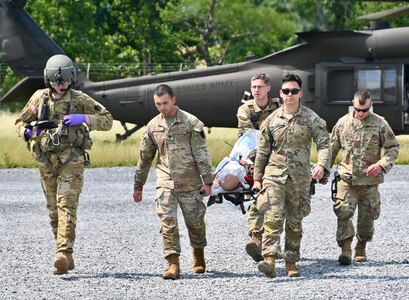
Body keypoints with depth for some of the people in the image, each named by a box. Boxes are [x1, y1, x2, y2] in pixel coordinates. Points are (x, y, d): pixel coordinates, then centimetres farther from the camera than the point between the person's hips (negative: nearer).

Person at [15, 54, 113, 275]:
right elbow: (20, 122, 15)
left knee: (66, 206, -16)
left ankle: (63, 254, -25)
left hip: (71, 160, -4)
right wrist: (28, 131, -8)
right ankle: (67, 258, 16)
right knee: (53, 210, 7)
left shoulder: (80, 100, -3)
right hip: (46, 161, 4)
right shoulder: (39, 98, 4)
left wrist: (83, 118, -19)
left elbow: (107, 120, -3)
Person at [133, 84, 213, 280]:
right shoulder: (153, 126, 8)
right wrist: (138, 185, 18)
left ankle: (199, 256, 32)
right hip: (165, 182, 2)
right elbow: (144, 157, 16)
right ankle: (173, 264, -11)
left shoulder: (191, 123, -4)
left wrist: (207, 181, -11)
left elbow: (201, 154, -6)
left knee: (195, 221, 8)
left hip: (190, 182, -2)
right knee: (168, 223, -10)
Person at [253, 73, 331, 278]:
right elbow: (262, 150, 11)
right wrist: (257, 177, 10)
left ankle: (291, 262, 18)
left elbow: (324, 144, -5)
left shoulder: (311, 119, 0)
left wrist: (321, 165, -23)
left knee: (295, 222, 8)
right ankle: (270, 260, -25)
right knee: (273, 217, -16)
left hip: (300, 178, 0)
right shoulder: (272, 119, 6)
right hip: (274, 175, 0)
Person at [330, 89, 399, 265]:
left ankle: (361, 249, 25)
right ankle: (345, 249, -15)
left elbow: (393, 147, 2)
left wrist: (381, 165, -14)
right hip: (347, 177, 1)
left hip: (369, 179, -1)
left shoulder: (380, 124, -2)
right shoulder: (343, 123, 4)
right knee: (343, 211, -16)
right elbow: (332, 148, 14)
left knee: (367, 216, 7)